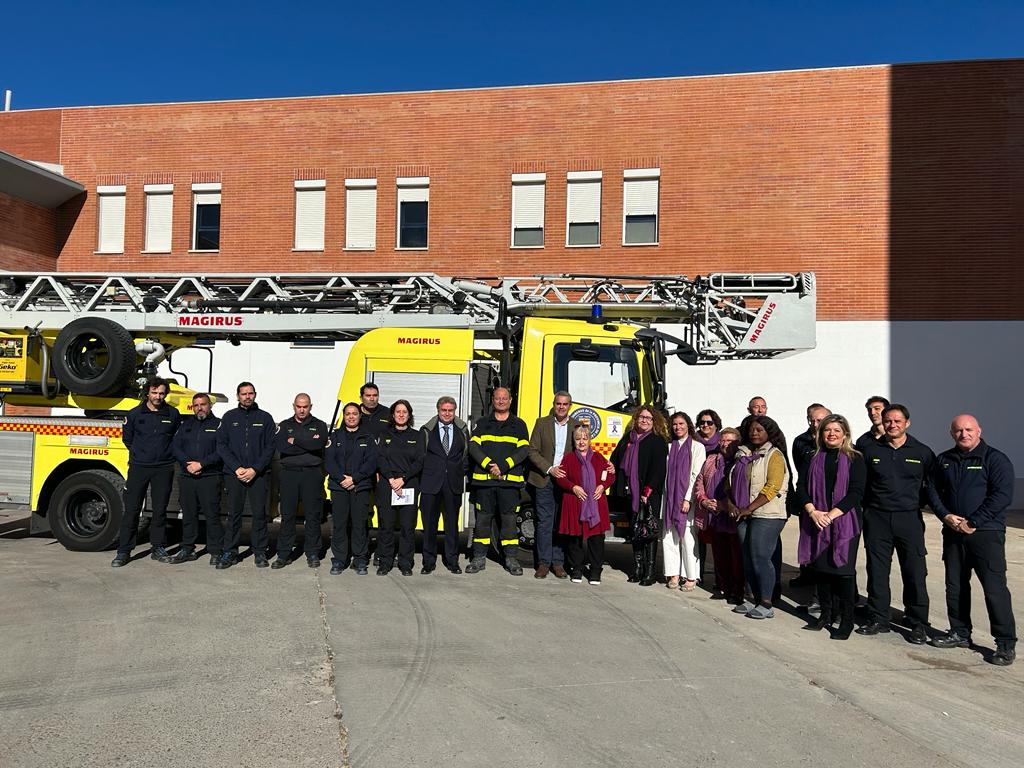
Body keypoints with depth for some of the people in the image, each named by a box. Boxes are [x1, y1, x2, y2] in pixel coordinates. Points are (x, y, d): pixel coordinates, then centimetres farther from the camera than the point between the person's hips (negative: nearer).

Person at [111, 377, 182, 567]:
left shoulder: (173, 414, 3)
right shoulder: (135, 414, 1)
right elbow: (127, 439, 14)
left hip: (164, 469, 1)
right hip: (138, 467, -1)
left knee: (160, 510, 6)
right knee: (131, 510, 0)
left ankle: (158, 548, 16)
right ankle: (124, 551, 7)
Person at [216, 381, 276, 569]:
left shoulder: (265, 418, 7)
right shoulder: (229, 417, 9)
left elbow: (270, 447, 2)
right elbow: (221, 446, 4)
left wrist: (255, 469, -9)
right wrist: (237, 468, -8)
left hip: (259, 474, -1)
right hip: (233, 473, 1)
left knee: (259, 513, 0)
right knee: (234, 513, 3)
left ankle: (260, 552, 9)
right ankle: (230, 552, 12)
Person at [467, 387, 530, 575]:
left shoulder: (519, 424, 10)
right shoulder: (482, 423, 13)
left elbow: (524, 449, -1)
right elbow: (473, 446, 1)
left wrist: (503, 466, -13)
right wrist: (488, 465, -13)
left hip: (510, 480, -1)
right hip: (484, 479, 1)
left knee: (509, 519, 1)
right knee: (482, 519, 4)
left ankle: (511, 559, 10)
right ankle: (479, 558, 13)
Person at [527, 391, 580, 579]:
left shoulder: (576, 426, 7)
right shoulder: (542, 423, 4)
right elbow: (533, 451, 0)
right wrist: (549, 469, -11)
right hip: (544, 480, -1)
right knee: (544, 522, 1)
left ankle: (558, 562, 14)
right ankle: (544, 563, 9)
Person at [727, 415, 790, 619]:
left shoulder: (774, 455, -5)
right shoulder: (743, 454, 16)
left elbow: (772, 487, -15)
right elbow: (732, 481, 18)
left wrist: (750, 508, -17)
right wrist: (730, 502, 1)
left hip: (766, 515, -7)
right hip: (744, 515, 7)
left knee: (760, 558, -8)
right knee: (748, 559, 9)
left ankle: (766, 604, 2)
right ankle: (755, 600, 20)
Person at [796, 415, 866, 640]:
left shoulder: (855, 459, 1)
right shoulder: (814, 458, 11)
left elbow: (856, 492, -8)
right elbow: (801, 487, 6)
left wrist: (831, 514, -14)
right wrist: (813, 511, -10)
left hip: (844, 522, -3)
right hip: (816, 521, 4)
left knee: (843, 569, -4)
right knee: (820, 567, 7)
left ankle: (847, 620, 8)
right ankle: (827, 614, 22)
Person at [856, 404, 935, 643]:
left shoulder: (922, 452, 2)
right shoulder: (870, 449, 4)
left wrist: (918, 502, 2)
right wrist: (868, 503, 5)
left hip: (909, 519, -1)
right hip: (877, 518, 1)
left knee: (915, 573, 1)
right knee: (877, 571, 7)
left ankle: (918, 624, 13)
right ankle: (878, 619, 18)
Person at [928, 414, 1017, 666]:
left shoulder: (995, 459, -5)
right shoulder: (943, 460, 11)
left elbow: (1002, 495, -12)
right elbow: (933, 490, 13)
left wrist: (973, 523, -16)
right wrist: (945, 515, -5)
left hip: (986, 533, -5)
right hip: (953, 532, 5)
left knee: (995, 588, -6)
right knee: (955, 586, 11)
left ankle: (1006, 643, 4)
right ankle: (960, 633, 24)